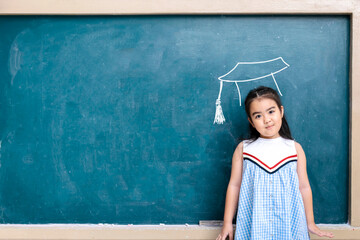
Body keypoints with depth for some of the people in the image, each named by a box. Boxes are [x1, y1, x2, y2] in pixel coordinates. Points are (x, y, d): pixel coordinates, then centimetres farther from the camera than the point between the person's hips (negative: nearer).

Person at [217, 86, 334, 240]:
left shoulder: (295, 148, 3)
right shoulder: (243, 149, 1)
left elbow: (304, 187, 8)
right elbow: (234, 185, 4)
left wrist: (310, 223, 12)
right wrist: (227, 223, 5)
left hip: (289, 223, 1)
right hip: (254, 224, -1)